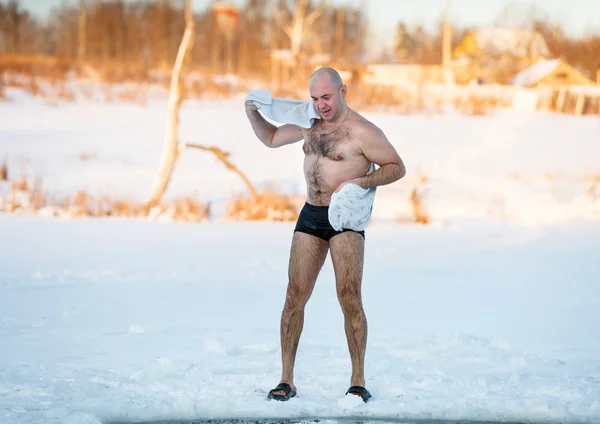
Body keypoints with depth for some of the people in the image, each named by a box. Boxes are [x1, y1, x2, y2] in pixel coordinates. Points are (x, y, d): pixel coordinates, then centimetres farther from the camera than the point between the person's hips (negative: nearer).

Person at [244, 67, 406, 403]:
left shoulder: (363, 132, -9)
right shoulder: (310, 124, 12)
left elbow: (397, 167, -6)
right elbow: (271, 138, 26)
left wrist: (360, 181, -20)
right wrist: (252, 113, 8)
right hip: (311, 215, 6)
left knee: (350, 298, -13)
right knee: (295, 296, 0)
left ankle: (358, 382, -5)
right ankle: (286, 380, 5)